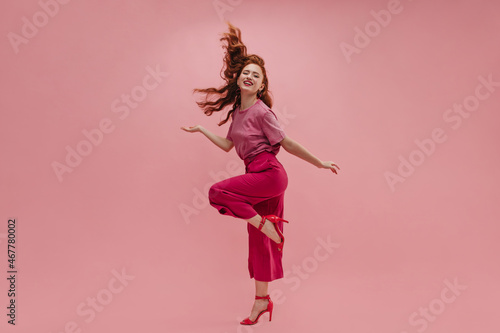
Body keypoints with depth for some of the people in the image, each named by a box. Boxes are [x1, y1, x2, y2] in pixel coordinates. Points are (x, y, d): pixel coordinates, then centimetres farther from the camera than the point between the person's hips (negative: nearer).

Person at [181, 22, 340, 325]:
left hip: (269, 173, -8)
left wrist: (320, 163, -6)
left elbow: (287, 143, -8)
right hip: (257, 177, 8)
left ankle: (266, 223, -9)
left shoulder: (262, 111, -10)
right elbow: (227, 145, 18)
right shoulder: (237, 111, 13)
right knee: (258, 240, 11)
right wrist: (201, 130, 22)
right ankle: (263, 300, 23)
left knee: (217, 192, -19)